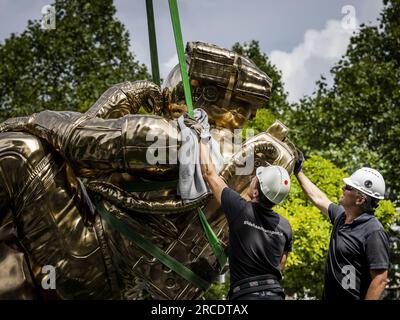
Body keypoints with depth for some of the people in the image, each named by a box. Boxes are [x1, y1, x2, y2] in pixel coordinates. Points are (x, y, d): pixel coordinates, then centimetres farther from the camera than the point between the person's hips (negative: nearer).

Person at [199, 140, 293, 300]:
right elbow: (281, 266, 12)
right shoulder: (285, 226, 3)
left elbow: (209, 172, 2)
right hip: (275, 293, 5)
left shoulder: (240, 210, -9)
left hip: (245, 294, -5)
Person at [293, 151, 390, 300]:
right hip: (329, 296, 8)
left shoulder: (374, 232, -19)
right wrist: (298, 172, 28)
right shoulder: (342, 216, 5)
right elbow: (318, 198, 23)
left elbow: (380, 280, -23)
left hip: (353, 296, -8)